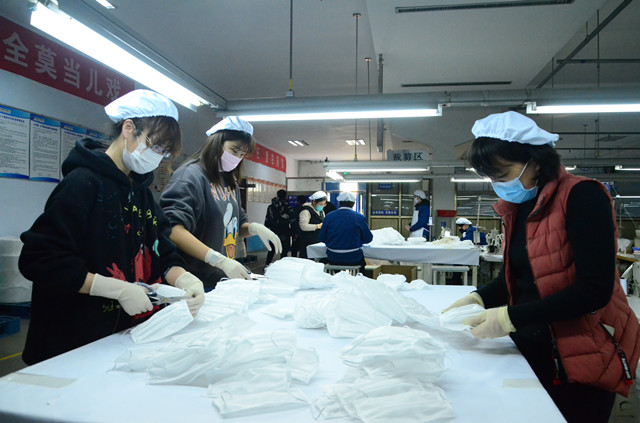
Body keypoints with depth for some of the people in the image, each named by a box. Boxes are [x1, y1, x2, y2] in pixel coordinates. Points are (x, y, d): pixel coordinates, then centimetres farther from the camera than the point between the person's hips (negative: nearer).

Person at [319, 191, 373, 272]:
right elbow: (368, 239, 2)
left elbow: (322, 239, 4)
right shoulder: (360, 217, -7)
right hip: (354, 259, -2)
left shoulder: (329, 217, -2)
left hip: (333, 259, 2)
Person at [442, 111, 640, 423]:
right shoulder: (516, 207, 4)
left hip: (583, 358, -6)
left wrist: (510, 317, -25)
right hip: (532, 349, 7)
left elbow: (594, 290, -23)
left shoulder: (581, 197, -18)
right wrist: (478, 299, -7)